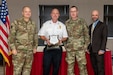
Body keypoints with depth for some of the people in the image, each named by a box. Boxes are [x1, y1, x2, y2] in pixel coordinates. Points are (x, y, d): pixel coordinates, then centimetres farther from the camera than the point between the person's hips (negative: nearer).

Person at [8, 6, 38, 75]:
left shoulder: (33, 24, 11)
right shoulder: (16, 23, -3)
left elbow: (35, 37, 19)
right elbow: (11, 36, -6)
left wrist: (35, 47, 14)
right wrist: (13, 48, -11)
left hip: (30, 51, 5)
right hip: (19, 50, -4)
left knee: (27, 69, 10)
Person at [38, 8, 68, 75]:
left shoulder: (62, 25, 10)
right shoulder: (46, 24, 7)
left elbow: (65, 37, 10)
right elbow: (41, 35, 7)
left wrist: (61, 40, -11)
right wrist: (46, 39, -12)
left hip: (58, 48, 2)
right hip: (48, 48, -1)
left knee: (56, 67, 7)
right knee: (46, 66, -3)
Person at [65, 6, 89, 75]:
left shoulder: (82, 22, 2)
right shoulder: (67, 23, 8)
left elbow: (86, 35, 4)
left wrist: (86, 45, -2)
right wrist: (65, 45, 6)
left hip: (80, 48, -2)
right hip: (70, 49, 2)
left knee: (82, 66, -1)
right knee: (70, 66, 6)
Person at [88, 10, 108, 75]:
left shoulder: (103, 25, -2)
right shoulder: (90, 26, 18)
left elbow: (104, 38, -8)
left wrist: (102, 49, -15)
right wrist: (88, 48, 12)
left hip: (99, 51, -6)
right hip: (92, 50, 6)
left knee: (100, 68, -5)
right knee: (95, 68, 7)